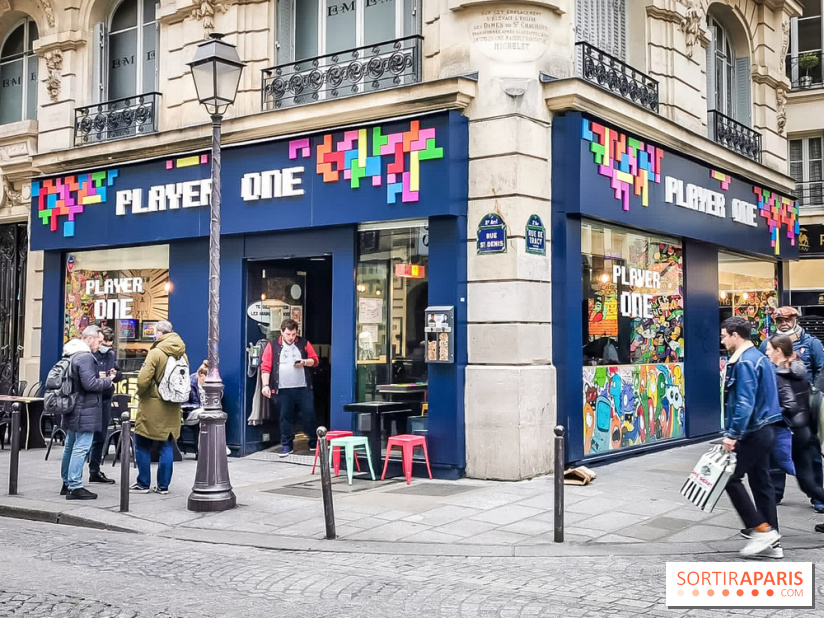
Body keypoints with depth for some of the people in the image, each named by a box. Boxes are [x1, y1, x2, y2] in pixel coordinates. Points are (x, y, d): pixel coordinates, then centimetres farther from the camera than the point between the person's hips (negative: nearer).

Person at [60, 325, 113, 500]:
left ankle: (67, 483, 25)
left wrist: (100, 379, 13)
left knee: (70, 447, 16)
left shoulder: (72, 355, 15)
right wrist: (107, 381, -8)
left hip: (72, 410, 10)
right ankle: (75, 487, -9)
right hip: (84, 411, -10)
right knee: (81, 448, -9)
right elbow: (89, 384, -23)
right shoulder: (86, 357, -17)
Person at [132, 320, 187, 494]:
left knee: (142, 445, 7)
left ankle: (143, 484, 10)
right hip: (172, 408, 6)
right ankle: (163, 485, 12)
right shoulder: (182, 355, 6)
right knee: (166, 446, 11)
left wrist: (141, 394, 0)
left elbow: (142, 380, -18)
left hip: (152, 406, -6)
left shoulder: (156, 353, -15)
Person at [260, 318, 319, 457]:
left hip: (303, 388, 1)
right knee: (286, 416, 4)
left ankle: (314, 442, 18)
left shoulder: (304, 344, 8)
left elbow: (315, 360, 12)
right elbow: (265, 367, -2)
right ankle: (287, 445, 15)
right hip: (283, 389, -1)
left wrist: (305, 362, -9)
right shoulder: (272, 346, 2)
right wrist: (265, 385, -10)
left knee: (308, 415, 3)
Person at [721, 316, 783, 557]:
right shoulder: (758, 357, 14)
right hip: (762, 430, 10)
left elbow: (745, 402, -25)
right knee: (761, 483, 12)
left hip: (751, 433, -10)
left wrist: (733, 434, -24)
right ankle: (772, 542, 16)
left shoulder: (745, 362, -17)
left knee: (731, 478, -2)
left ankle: (762, 529, -2)